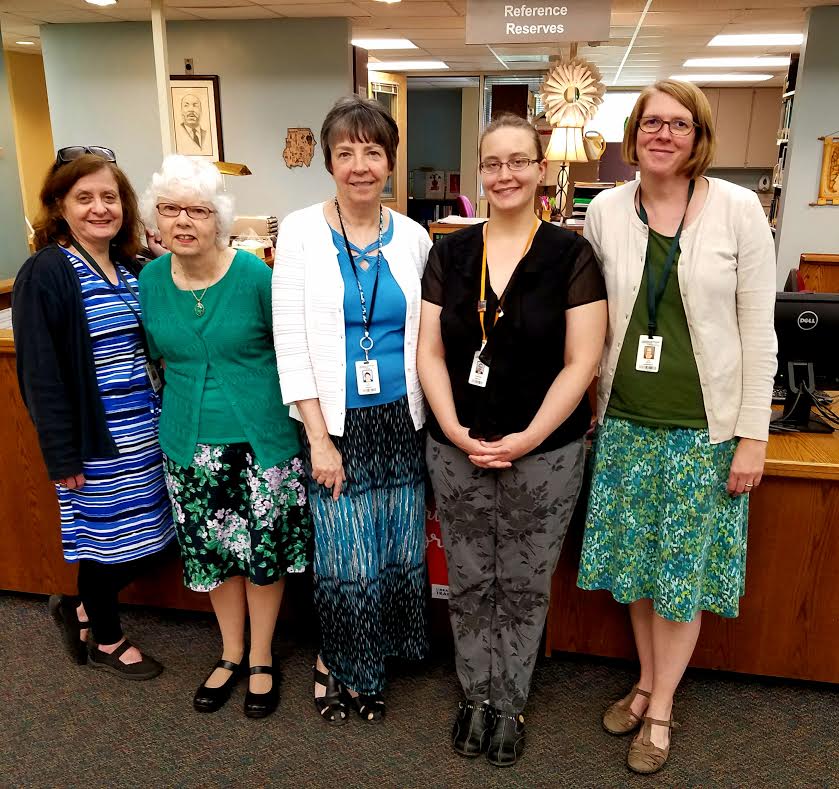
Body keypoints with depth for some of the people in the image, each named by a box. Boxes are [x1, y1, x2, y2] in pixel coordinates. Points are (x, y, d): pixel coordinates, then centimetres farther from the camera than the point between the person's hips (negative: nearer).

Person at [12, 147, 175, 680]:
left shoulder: (133, 269, 8)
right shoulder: (45, 275, -12)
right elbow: (41, 375, -14)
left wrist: (166, 419, 4)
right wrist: (63, 458, -15)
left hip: (145, 433, 7)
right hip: (97, 440, -7)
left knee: (148, 544, 15)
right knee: (107, 539, 9)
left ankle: (81, 609, 40)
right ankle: (106, 641, 34)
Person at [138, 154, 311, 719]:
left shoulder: (255, 275, -12)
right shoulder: (150, 281, 0)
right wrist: (192, 402, 10)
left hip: (262, 439, -3)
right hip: (190, 445, 4)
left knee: (265, 550, 9)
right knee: (213, 551, 15)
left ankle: (261, 658, 32)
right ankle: (231, 654, 38)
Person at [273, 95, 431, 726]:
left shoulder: (412, 238, 4)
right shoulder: (301, 233, -4)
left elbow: (425, 336, 8)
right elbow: (291, 345, -7)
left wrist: (432, 419, 1)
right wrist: (320, 438, -11)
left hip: (402, 420, 3)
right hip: (337, 421, -3)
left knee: (400, 554, 11)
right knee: (349, 562, 1)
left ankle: (364, 664, 36)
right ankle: (340, 665, 30)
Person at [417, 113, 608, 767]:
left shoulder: (570, 254, -5)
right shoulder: (450, 253, 3)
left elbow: (581, 362, -8)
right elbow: (430, 353, 2)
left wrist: (527, 439, -15)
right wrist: (455, 431, -11)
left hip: (545, 456, -2)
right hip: (457, 452, 2)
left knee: (525, 589, 12)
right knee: (469, 586, 14)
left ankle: (510, 705, 34)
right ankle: (477, 698, 36)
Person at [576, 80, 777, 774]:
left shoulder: (739, 210, -6)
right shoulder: (605, 212, 1)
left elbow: (758, 330, -5)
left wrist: (753, 437, -7)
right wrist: (593, 405, 2)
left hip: (704, 427, -2)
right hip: (626, 420, 3)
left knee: (683, 570, 9)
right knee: (636, 562, 14)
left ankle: (660, 708, 28)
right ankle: (647, 681, 36)